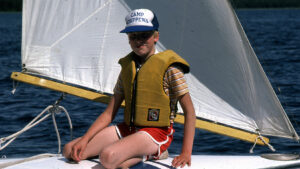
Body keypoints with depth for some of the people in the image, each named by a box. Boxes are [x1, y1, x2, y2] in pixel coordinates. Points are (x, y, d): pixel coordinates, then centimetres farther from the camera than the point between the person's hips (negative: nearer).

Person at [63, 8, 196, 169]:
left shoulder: (168, 67, -6)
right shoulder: (127, 66, 12)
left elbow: (189, 111, -8)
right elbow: (109, 113, 11)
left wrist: (186, 153, -17)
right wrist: (84, 140, -3)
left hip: (156, 132, -7)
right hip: (127, 129, 7)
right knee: (70, 151, -3)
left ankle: (152, 154, -5)